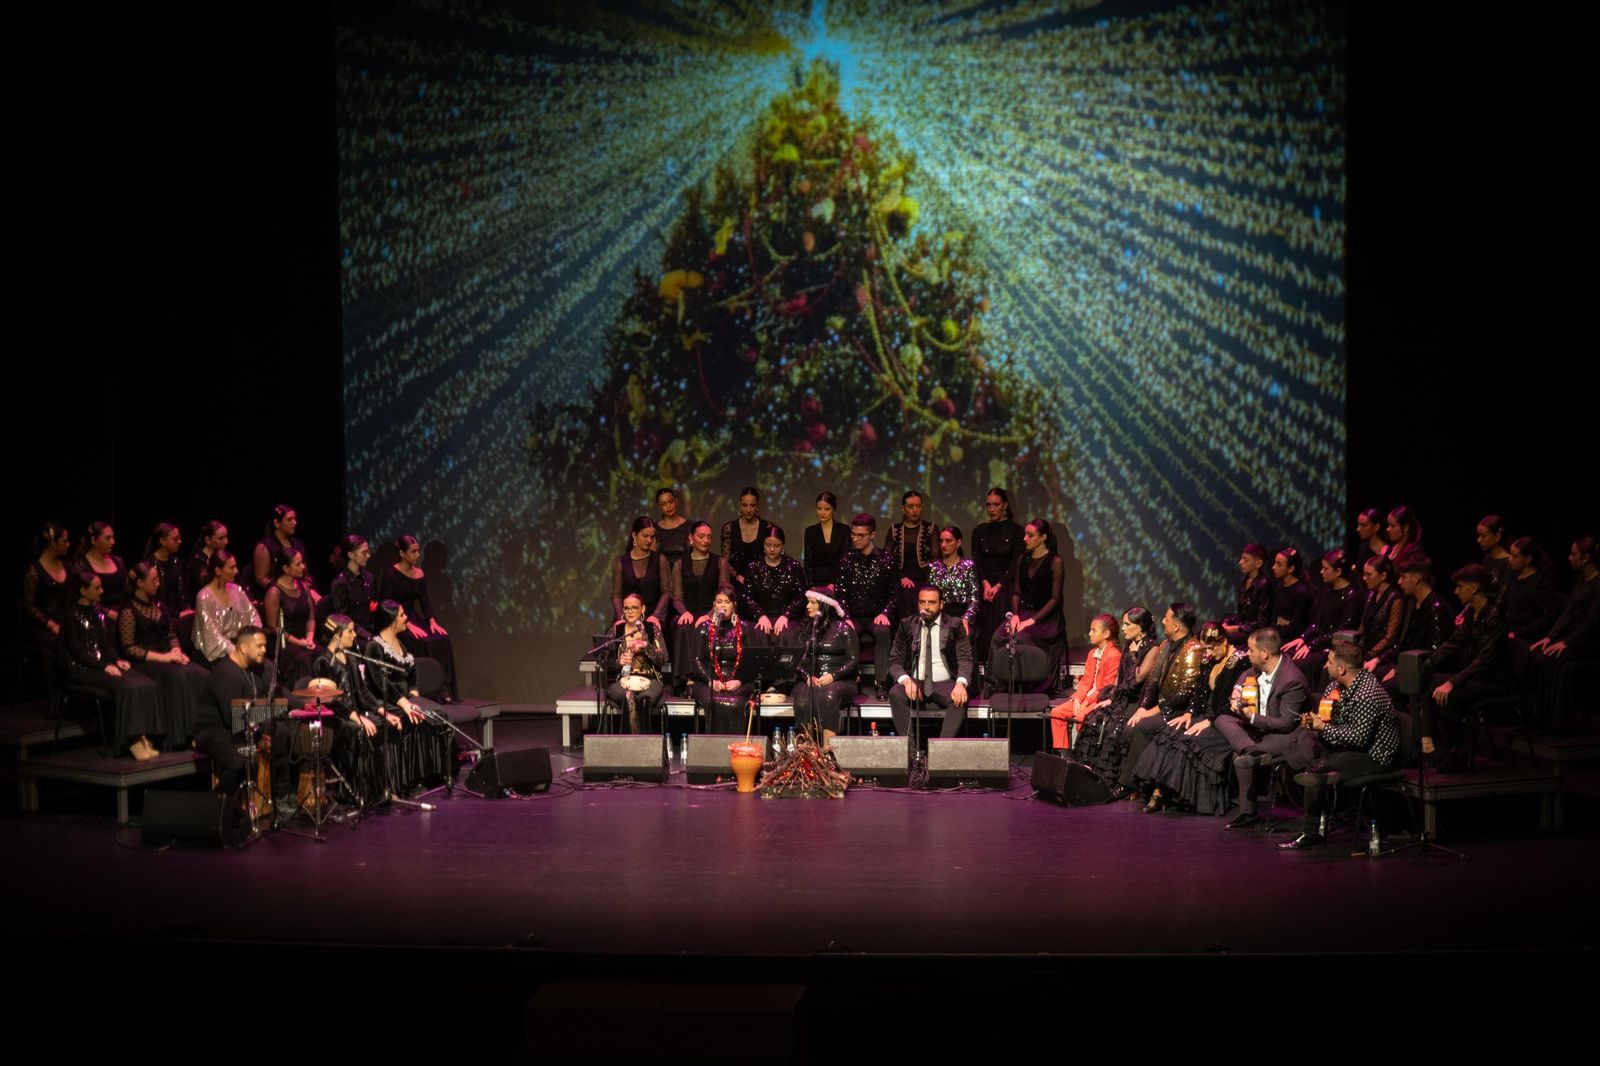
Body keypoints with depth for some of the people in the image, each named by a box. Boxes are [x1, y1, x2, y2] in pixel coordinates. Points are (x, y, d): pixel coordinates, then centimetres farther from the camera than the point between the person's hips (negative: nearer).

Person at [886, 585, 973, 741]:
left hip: (945, 684, -1)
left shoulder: (954, 625, 4)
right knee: (895, 694, -30)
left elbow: (965, 658, -3)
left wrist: (960, 683, -25)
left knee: (959, 699, -33)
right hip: (915, 683, 1)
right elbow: (895, 661, 4)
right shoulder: (906, 625, 7)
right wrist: (906, 681, -19)